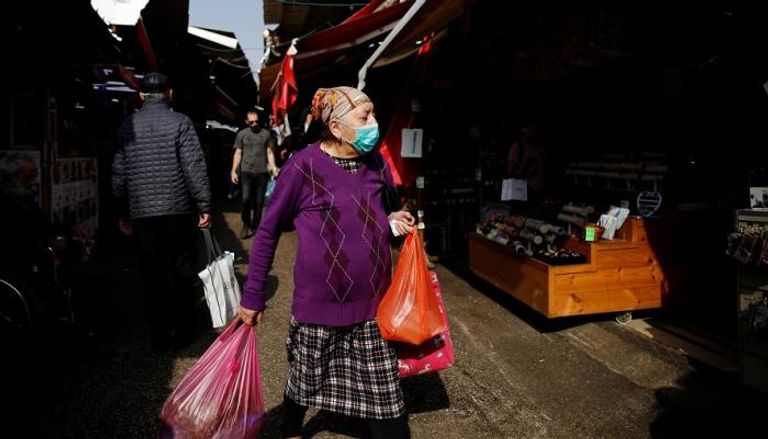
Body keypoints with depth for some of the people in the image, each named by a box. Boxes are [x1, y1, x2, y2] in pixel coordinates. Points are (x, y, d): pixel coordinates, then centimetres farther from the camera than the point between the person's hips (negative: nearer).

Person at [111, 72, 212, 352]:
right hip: (178, 212, -2)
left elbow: (119, 173, 9)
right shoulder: (180, 122, -5)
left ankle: (160, 336, 16)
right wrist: (204, 207, -4)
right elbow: (195, 169, -10)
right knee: (183, 274, 9)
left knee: (153, 276, 9)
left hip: (142, 214, 3)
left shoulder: (127, 126, 6)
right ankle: (183, 331, 17)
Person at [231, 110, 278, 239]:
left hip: (262, 172, 0)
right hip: (246, 172, 0)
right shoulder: (241, 134, 7)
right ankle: (246, 224, 12)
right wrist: (233, 171, 1)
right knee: (246, 199, -9)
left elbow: (270, 152, 8)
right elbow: (238, 154, 8)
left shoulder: (266, 133, 6)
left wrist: (273, 167, -6)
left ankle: (255, 226, 18)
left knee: (259, 202, 4)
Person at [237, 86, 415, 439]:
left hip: (374, 303, 3)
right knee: (305, 381, 20)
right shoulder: (303, 166, -14)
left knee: (385, 393, 8)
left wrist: (391, 222, -4)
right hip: (319, 304, -3)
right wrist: (253, 295, -4)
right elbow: (268, 231, -6)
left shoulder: (375, 163, 1)